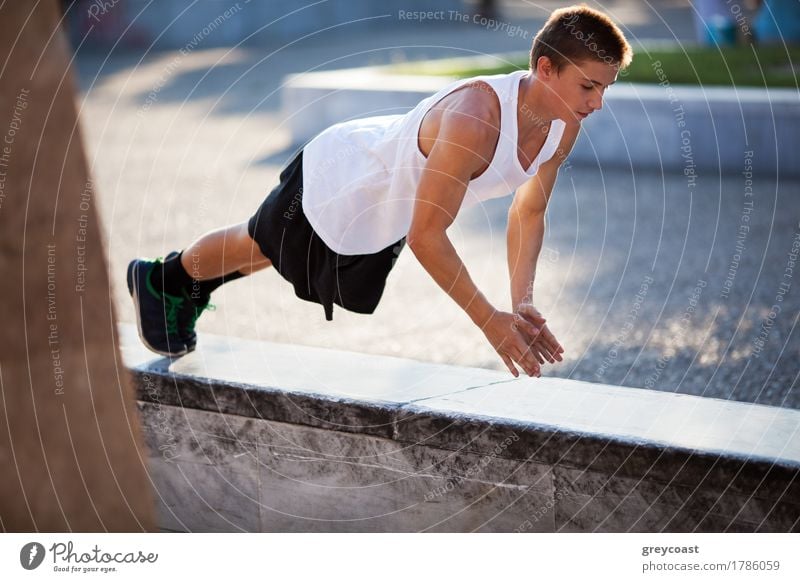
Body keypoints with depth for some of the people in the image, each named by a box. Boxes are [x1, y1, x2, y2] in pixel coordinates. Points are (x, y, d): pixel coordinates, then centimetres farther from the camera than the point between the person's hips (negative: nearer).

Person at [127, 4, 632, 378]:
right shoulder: (475, 119, -45)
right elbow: (426, 236, -41)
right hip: (341, 181, -8)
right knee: (259, 246, 19)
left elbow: (529, 212, -3)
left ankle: (199, 286, 56)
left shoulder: (565, 127, -19)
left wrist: (522, 302, -13)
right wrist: (490, 321, -37)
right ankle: (163, 277, 48)